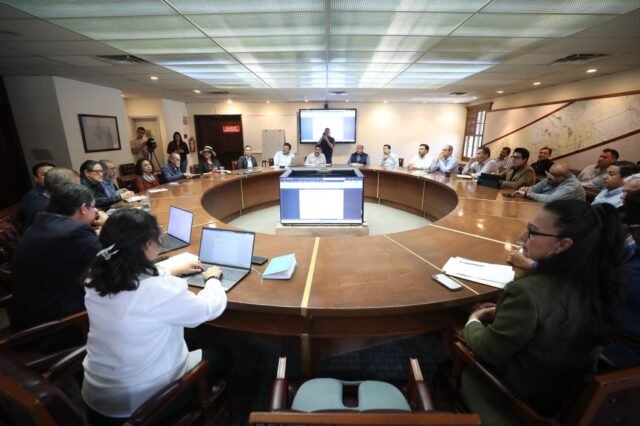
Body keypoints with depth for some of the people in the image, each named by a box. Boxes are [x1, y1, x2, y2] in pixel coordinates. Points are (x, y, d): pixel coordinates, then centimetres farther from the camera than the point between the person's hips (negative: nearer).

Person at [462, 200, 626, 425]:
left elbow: (487, 350, -23)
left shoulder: (528, 292, -38)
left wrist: (473, 321, -5)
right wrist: (504, 313, 6)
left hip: (523, 399, -6)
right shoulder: (594, 281, -14)